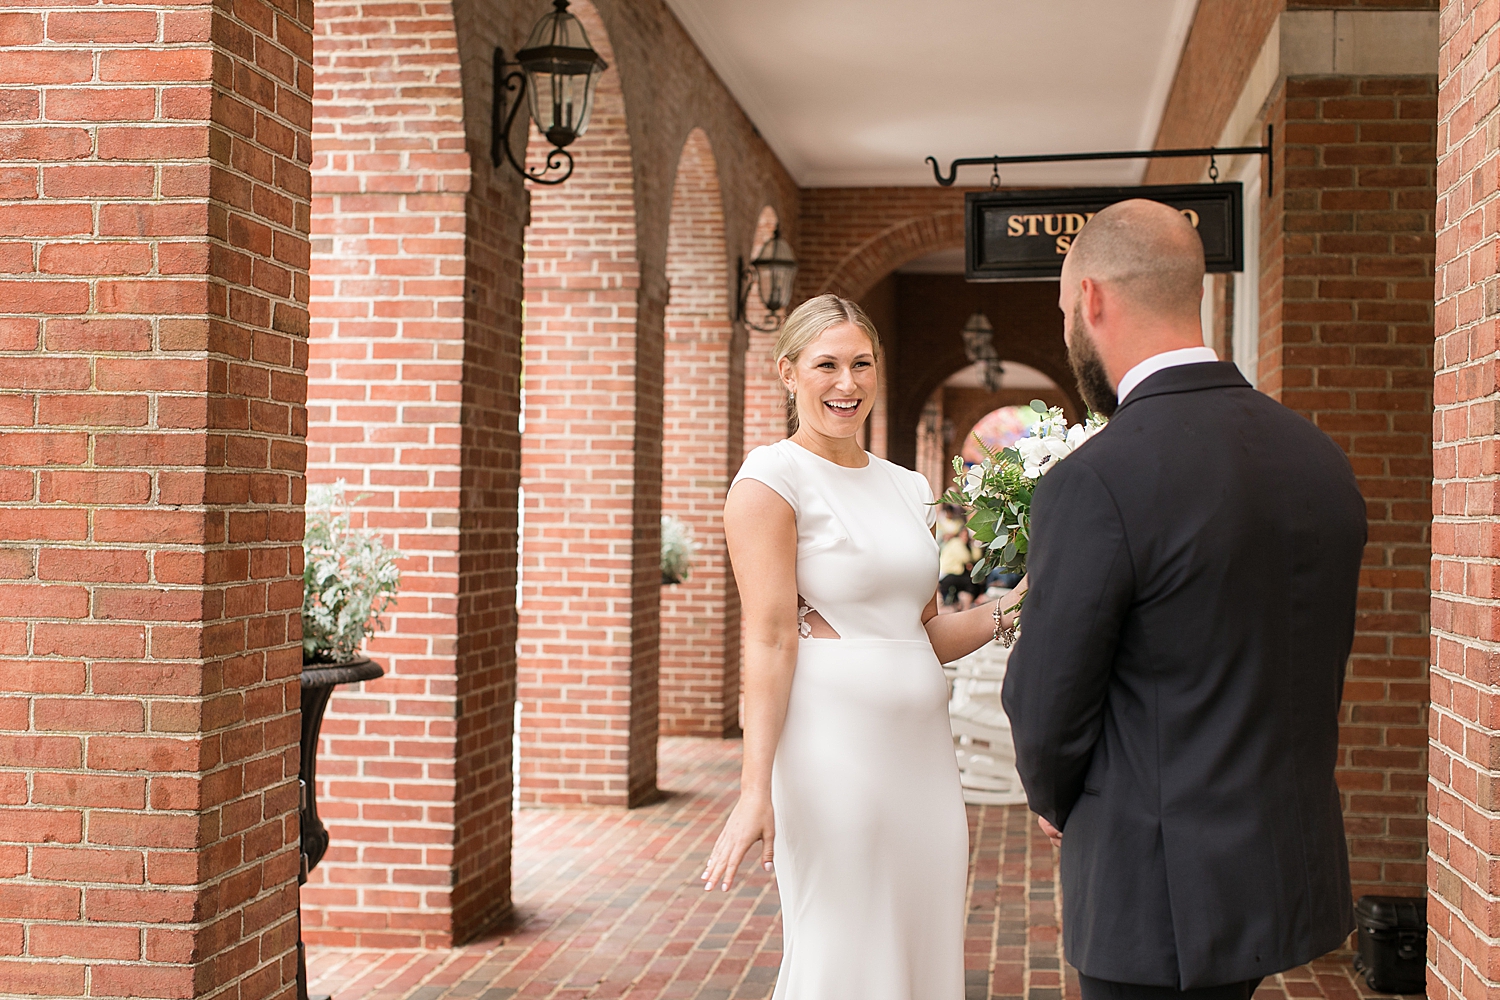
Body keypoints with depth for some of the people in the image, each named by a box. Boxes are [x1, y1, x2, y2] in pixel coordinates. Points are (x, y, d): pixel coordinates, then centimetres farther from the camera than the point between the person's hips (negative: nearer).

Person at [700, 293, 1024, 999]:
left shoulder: (906, 487, 16)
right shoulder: (772, 479, -4)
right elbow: (769, 639, -12)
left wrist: (1007, 615, 3)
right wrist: (755, 789, -19)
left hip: (923, 748, 7)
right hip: (834, 748, -7)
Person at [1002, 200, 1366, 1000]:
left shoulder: (1096, 483, -21)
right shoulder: (1321, 460, 1)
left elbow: (1047, 713, -13)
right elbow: (1319, 671, 9)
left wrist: (1056, 803, 7)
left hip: (1167, 890, -7)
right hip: (1293, 869, 7)